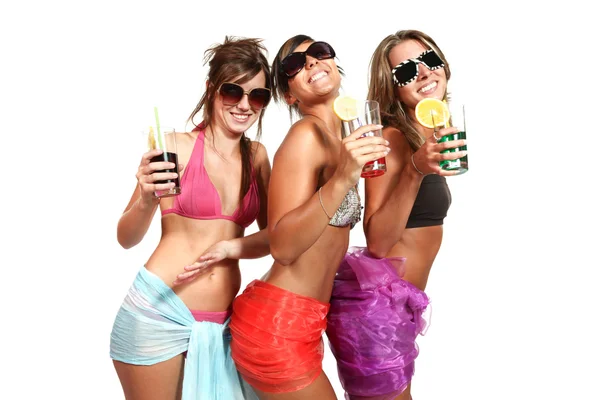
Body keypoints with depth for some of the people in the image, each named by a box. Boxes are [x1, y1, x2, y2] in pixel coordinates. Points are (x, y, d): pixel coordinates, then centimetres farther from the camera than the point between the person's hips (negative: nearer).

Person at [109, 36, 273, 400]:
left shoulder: (258, 156, 6)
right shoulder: (178, 147, -8)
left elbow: (274, 235, 6)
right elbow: (127, 239, -6)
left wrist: (229, 248, -12)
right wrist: (147, 201, -26)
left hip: (221, 321, 4)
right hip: (158, 312, -4)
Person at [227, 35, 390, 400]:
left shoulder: (342, 140, 11)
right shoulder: (306, 134, -15)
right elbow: (283, 246, -24)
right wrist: (342, 180, -32)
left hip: (303, 324, 9)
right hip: (276, 326, -9)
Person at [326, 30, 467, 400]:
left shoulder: (432, 139, 11)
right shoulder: (393, 138, -15)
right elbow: (377, 241, -24)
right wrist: (415, 171, -31)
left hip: (397, 301, 9)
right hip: (374, 300, -9)